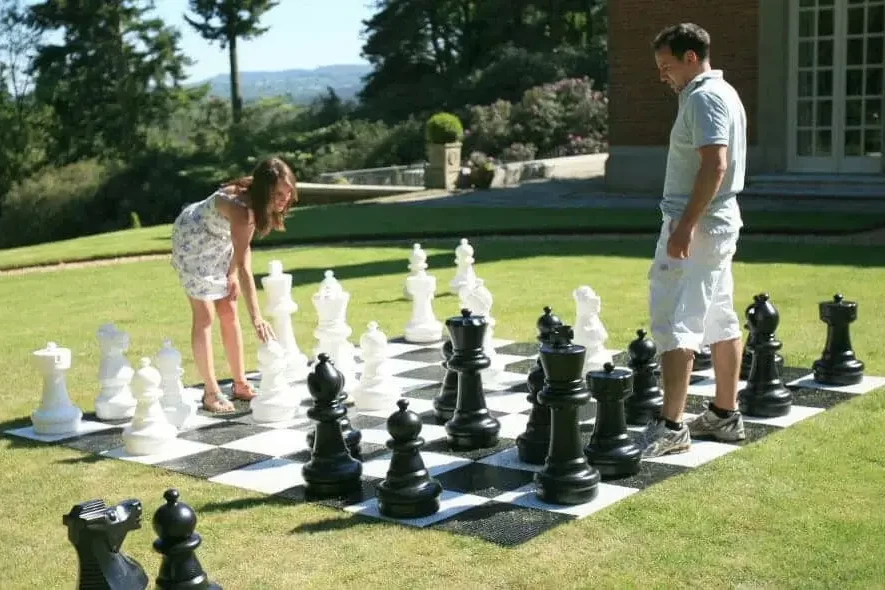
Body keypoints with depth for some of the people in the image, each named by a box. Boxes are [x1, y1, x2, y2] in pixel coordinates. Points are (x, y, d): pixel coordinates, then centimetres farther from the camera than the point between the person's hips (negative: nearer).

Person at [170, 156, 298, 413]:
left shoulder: (256, 202, -16)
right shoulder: (241, 209, -39)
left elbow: (243, 245, 2)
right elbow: (244, 266, -45)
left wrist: (233, 274, -6)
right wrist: (256, 317, -50)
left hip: (219, 243, 8)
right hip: (193, 240, -8)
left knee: (229, 313, 8)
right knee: (205, 316, -8)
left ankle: (240, 385, 14)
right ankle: (211, 393, -3)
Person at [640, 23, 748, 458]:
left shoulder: (704, 97, -14)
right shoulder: (721, 93, 18)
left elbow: (715, 165, -25)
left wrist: (685, 224, -27)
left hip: (696, 226, -11)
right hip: (717, 222, 11)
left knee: (673, 323, -10)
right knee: (721, 321, 13)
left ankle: (671, 426, -10)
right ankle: (725, 415, 20)